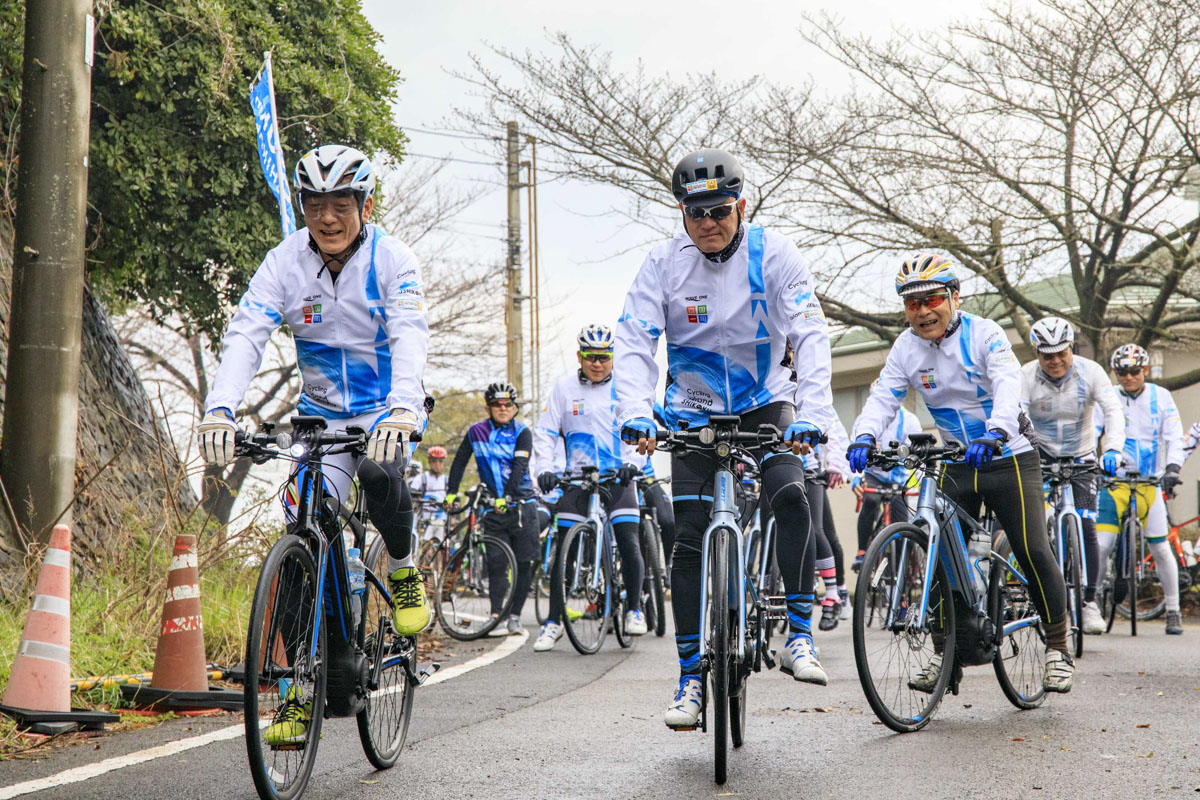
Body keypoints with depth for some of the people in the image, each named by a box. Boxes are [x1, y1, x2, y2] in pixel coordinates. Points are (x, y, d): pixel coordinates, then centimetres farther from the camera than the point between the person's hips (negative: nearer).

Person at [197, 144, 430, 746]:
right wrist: (219, 410, -40)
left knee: (379, 473, -36)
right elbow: (245, 335, -23)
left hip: (385, 409, -2)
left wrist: (401, 410, -49)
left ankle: (403, 569, -4)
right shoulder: (285, 262, -11)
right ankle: (301, 686, 1)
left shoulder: (391, 260, -16)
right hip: (321, 414, 2)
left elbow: (410, 338, -30)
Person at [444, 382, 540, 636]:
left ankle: (514, 615, 7)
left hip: (522, 503, -1)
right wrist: (451, 492, 3)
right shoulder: (476, 432, 6)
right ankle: (496, 613, 0)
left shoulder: (522, 433, -1)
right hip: (493, 505, 1)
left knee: (524, 563, -3)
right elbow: (460, 461, 12)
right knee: (496, 564, -5)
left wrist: (505, 496, -25)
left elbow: (520, 466, -13)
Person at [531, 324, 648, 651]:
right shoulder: (564, 388, 4)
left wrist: (632, 463, -20)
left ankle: (634, 609, 11)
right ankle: (553, 621, 7)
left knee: (629, 545, -11)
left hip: (618, 477, -1)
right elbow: (545, 433, 2)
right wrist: (545, 469, -12)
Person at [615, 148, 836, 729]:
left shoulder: (772, 254, -15)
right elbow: (633, 342, -18)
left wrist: (812, 414, -36)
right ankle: (691, 677, 3)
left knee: (791, 497, -27)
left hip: (765, 403, -1)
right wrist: (635, 413, -36)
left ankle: (799, 636, -14)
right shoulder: (664, 263, -12)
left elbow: (811, 335, -22)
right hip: (695, 413, 1)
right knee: (690, 539, -5)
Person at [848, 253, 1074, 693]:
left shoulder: (983, 334, -14)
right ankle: (944, 652, 12)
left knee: (1033, 553, -8)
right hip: (956, 466, 4)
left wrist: (996, 431, -48)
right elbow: (884, 397, -12)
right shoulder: (907, 347, -3)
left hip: (1008, 459, -4)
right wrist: (864, 437, -33)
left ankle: (1058, 647, 7)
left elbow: (1008, 385, -29)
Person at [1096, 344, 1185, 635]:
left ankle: (1173, 611, 13)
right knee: (1101, 546, -12)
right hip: (1114, 480, -1)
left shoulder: (1160, 397, 4)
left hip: (1150, 483, 1)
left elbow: (1175, 436, -1)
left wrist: (1173, 467, -17)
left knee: (1160, 549, -1)